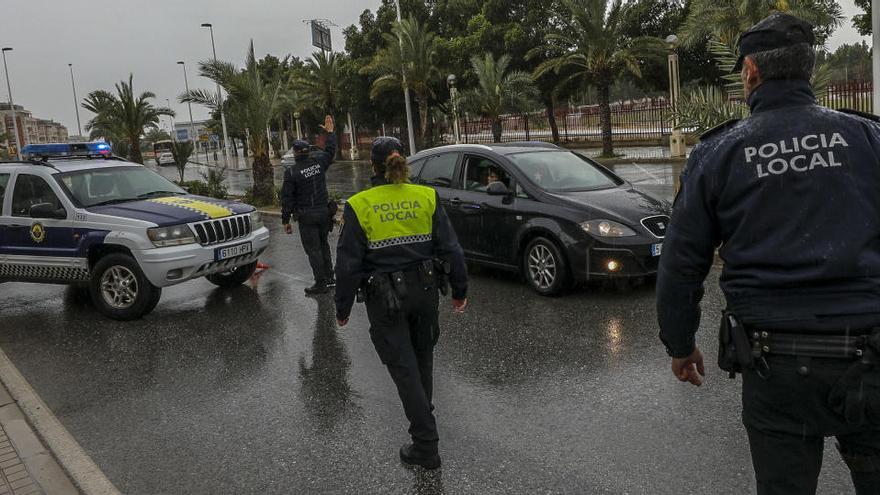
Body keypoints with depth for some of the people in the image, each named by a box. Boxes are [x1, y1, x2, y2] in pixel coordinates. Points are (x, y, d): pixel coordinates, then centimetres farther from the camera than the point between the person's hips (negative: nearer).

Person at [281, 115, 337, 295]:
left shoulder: (291, 172, -12)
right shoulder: (318, 161, 0)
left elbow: (287, 198, -10)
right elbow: (330, 151, 21)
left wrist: (286, 220, -2)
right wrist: (330, 132, 34)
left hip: (306, 216, -5)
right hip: (324, 212, 5)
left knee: (313, 249, 0)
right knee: (323, 244, 18)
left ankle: (321, 283, 2)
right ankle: (329, 278, 22)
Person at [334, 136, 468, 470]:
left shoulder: (359, 206, -9)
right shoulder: (426, 197, -2)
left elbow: (348, 263, -8)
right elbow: (450, 249, -3)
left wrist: (343, 308, 2)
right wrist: (460, 290, 8)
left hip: (385, 297, -3)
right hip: (424, 289, 3)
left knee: (403, 367, 4)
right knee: (422, 355, 24)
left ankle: (426, 446, 6)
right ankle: (422, 414, 45)